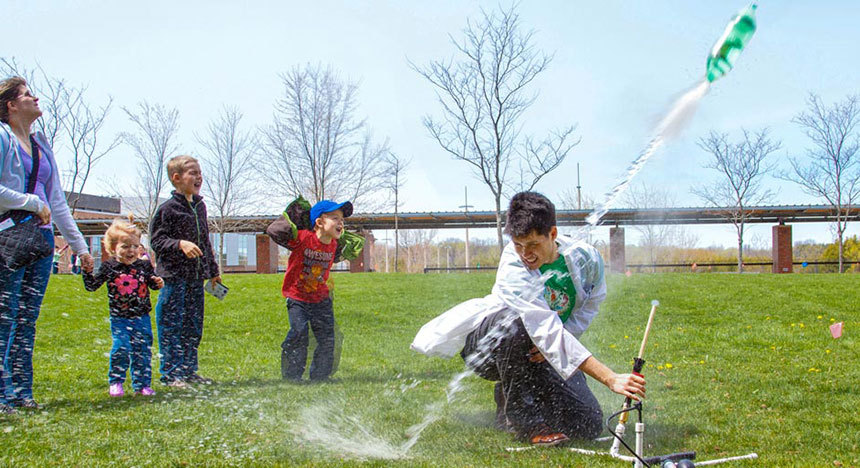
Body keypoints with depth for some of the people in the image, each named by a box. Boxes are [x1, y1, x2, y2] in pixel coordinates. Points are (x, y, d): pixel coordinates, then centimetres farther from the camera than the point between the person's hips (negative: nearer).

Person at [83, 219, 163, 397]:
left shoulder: (144, 265, 2)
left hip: (141, 317, 2)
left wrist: (158, 283, -9)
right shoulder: (109, 267, -4)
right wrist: (87, 271, -15)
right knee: (120, 348, -11)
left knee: (142, 350, 4)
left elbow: (152, 283, 14)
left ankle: (142, 384, 15)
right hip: (119, 318, -2)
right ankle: (115, 382, 7)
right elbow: (92, 286, 0)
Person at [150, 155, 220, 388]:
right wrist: (180, 244, -26)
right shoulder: (168, 209, -8)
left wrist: (213, 271, 24)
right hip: (174, 275, -7)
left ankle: (189, 370, 21)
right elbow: (156, 240, -10)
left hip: (196, 276, 7)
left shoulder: (200, 206, 13)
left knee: (193, 327, 11)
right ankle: (170, 374, 6)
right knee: (172, 326, -2)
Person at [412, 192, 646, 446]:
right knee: (515, 322, -40)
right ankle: (519, 413, -19)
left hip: (542, 354, 5)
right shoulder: (512, 270, -30)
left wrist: (557, 341, -17)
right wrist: (610, 378, -46)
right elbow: (546, 330, -40)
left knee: (588, 425, -12)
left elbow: (590, 306, 4)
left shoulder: (586, 258, -14)